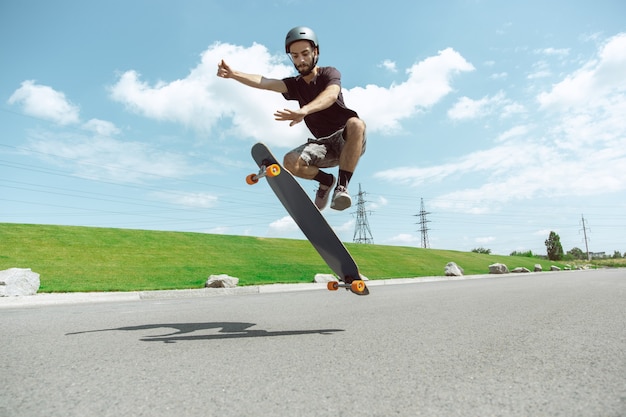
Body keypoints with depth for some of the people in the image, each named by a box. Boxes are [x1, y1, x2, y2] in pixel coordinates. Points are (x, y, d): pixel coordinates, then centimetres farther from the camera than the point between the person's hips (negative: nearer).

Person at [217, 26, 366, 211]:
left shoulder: (329, 73, -3)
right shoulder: (295, 85, 9)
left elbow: (331, 95, -28)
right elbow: (266, 83, -9)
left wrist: (304, 111, -47)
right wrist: (233, 74, -27)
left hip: (347, 141, -3)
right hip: (325, 144, 4)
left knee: (356, 124, -37)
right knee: (290, 162, -23)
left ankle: (342, 186, -29)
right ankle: (326, 181, 6)